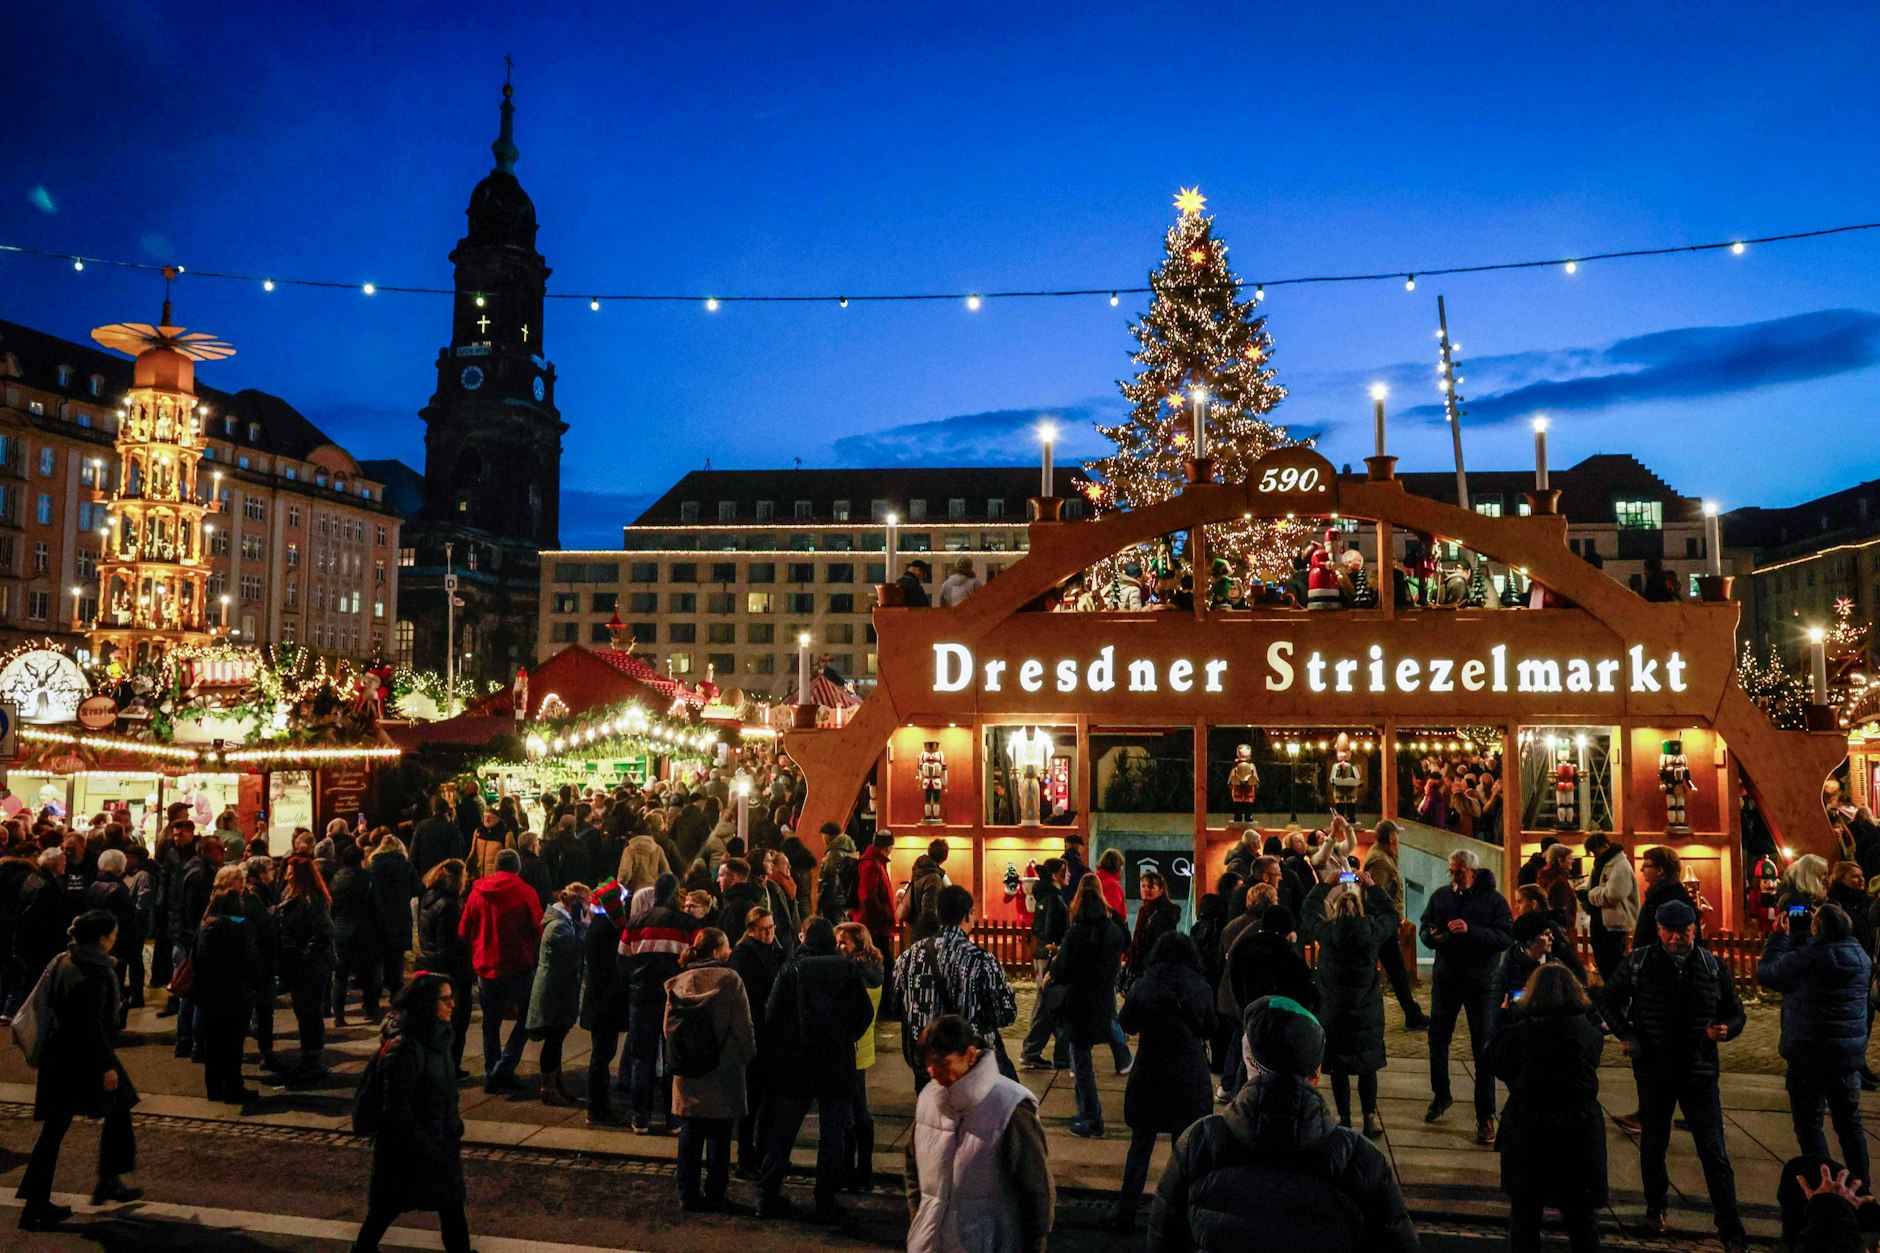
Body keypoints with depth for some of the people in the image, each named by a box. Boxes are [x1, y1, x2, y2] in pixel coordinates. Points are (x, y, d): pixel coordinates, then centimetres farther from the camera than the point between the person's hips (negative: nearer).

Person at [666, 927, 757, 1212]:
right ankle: (715, 1195, 11)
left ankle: (688, 1194, 16)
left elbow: (668, 1027, 4)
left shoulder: (679, 982, 1)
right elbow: (743, 1027, -9)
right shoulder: (729, 980, -11)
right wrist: (748, 1056, 6)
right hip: (723, 1070, -4)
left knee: (690, 1133, 12)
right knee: (719, 1135, 6)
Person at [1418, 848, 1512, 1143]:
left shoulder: (1493, 900, -9)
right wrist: (1431, 936, -16)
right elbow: (1424, 927, 7)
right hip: (1445, 978, 4)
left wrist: (1470, 930, -30)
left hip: (1480, 982, -4)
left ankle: (1486, 1117, 7)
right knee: (1437, 1040, 14)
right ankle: (1441, 1095, 35)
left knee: (1483, 1050, -1)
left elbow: (1506, 936, -17)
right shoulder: (1441, 896, 3)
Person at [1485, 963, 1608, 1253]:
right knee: (1581, 1217, 16)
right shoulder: (1589, 1032, -8)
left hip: (1528, 1132, -2)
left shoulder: (1517, 1033, -15)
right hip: (1579, 1132, 2)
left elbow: (1491, 1058, 2)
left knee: (1525, 1213, 14)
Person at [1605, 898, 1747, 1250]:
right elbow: (1610, 1003, 7)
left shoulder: (1711, 966, -1)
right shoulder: (1638, 963, -5)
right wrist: (1626, 1035, -9)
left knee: (1714, 1153, -2)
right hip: (1653, 1072, 0)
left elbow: (1736, 1014, 8)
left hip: (1700, 1074, 0)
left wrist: (1725, 1029, -15)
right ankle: (1655, 1208, 38)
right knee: (1653, 1145, 16)